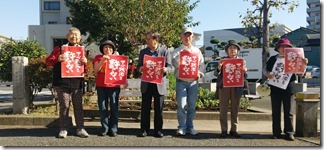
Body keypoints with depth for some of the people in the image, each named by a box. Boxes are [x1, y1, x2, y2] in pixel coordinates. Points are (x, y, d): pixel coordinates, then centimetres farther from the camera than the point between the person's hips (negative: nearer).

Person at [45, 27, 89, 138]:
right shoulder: (60, 48, 3)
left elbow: (85, 69, 16)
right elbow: (48, 61, -1)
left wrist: (85, 63, -7)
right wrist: (58, 59, -21)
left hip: (77, 83, 3)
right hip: (63, 82, -3)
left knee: (78, 106, 5)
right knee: (64, 106, 1)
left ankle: (80, 129, 12)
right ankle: (63, 129, 11)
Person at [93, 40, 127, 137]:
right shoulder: (98, 57, 10)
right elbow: (95, 71, -1)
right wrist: (102, 60, -13)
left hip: (114, 86, 0)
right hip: (101, 86, 1)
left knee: (114, 107, -1)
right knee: (103, 108, 3)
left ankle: (113, 129, 5)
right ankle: (104, 128, 10)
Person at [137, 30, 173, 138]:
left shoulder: (165, 51, 2)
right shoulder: (143, 52, 11)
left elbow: (170, 67, 0)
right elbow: (139, 66, 13)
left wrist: (165, 70, -22)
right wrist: (140, 69, -11)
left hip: (159, 84, -2)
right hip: (146, 83, 2)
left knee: (158, 108, 4)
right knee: (145, 108, 4)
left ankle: (158, 130, 14)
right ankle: (144, 129, 13)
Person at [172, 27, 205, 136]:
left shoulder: (197, 51, 13)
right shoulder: (177, 51, 5)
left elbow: (202, 65, 11)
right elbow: (175, 64, -10)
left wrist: (200, 73, -8)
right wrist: (182, 53, -22)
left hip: (193, 82, 3)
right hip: (181, 81, -2)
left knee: (192, 106, 6)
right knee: (181, 105, -7)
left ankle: (190, 127, 16)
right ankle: (181, 128, 2)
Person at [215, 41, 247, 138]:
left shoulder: (242, 61, 9)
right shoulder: (223, 60, 6)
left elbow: (244, 77, 8)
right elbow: (217, 74, 0)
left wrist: (244, 72, -15)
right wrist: (219, 68, -21)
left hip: (236, 87, 1)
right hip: (224, 86, -1)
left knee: (235, 109, 5)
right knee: (223, 109, -1)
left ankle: (234, 130, 13)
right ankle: (224, 130, 5)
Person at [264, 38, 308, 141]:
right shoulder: (272, 59, 9)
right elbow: (265, 70, 9)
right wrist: (267, 74, -14)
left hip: (288, 88, 0)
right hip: (275, 88, 1)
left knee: (288, 111, 3)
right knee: (276, 111, 6)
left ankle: (289, 132, 11)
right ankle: (276, 132, 14)